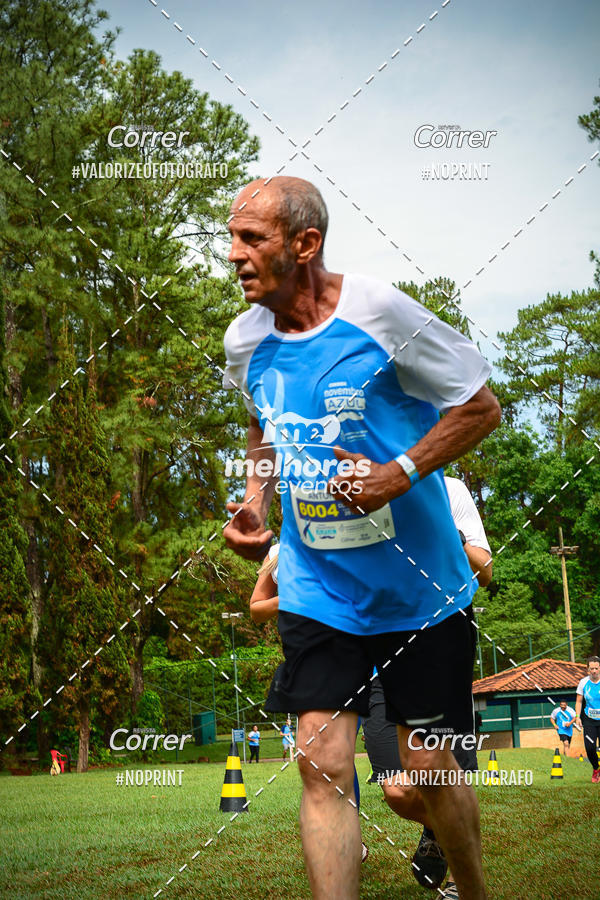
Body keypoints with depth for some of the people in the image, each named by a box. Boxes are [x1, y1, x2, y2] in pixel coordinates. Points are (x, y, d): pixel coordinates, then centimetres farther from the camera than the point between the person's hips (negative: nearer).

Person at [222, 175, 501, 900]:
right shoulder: (245, 339, 1)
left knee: (430, 766, 5)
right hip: (315, 590, 3)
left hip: (418, 588, -3)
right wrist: (254, 500, 3)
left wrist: (399, 475, -19)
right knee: (322, 763, -8)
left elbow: (480, 407, -7)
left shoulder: (380, 311, -15)